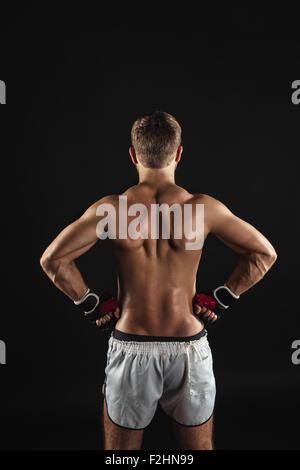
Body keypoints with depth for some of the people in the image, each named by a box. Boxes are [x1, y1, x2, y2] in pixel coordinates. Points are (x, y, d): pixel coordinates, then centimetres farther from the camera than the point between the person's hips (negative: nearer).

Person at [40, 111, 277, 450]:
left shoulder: (111, 209, -9)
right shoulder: (202, 208, -8)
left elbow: (52, 259, -11)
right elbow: (265, 253, -4)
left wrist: (90, 304, -1)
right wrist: (221, 299, 2)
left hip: (131, 348, 0)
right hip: (189, 346, 1)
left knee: (120, 451, 20)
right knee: (199, 447, 22)